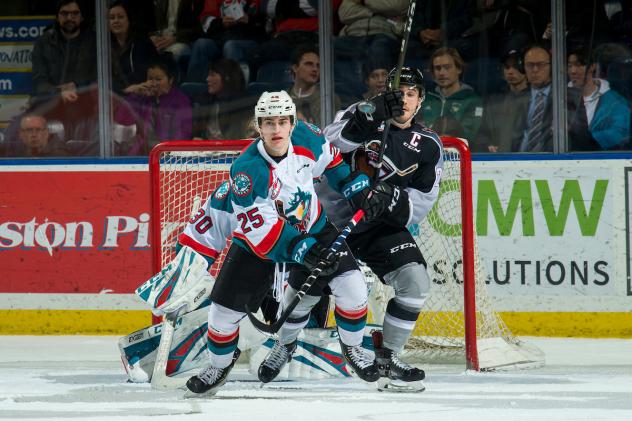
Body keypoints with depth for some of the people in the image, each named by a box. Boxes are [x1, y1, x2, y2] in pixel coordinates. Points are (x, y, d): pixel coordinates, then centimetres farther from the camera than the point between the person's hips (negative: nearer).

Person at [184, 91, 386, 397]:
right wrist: (303, 251, -42)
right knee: (226, 306, -4)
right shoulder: (247, 171, -33)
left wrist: (357, 189, 1)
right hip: (258, 238, -3)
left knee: (351, 285, -12)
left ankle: (352, 348, 14)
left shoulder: (305, 138, -19)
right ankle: (220, 365, 25)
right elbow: (263, 230, -33)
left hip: (312, 228, 3)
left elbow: (330, 159, 7)